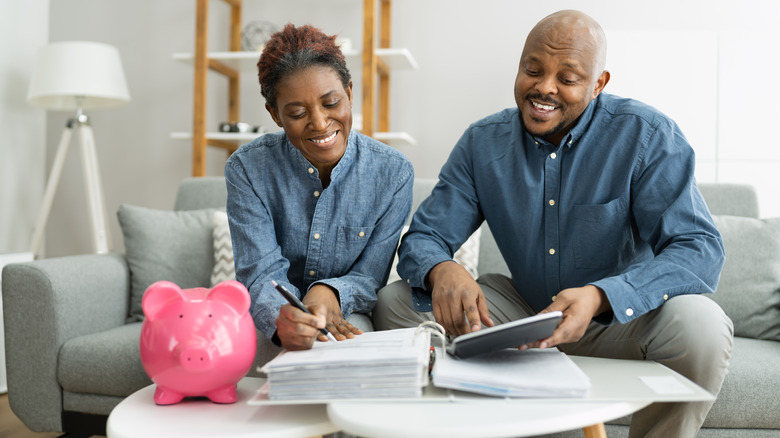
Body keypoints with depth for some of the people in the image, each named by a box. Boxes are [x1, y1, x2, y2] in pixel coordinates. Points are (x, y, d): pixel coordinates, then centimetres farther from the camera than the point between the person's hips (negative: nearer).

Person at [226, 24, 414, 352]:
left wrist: (330, 292, -31)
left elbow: (370, 278, -6)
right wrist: (282, 319, -41)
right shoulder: (247, 168, -12)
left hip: (345, 316, 0)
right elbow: (262, 273, -17)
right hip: (270, 318, 0)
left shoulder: (393, 173, -11)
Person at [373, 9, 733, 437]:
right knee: (395, 302, -11)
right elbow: (424, 236, -5)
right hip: (526, 312, 3)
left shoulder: (649, 136, -15)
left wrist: (600, 297, -41)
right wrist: (441, 270, -32)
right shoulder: (482, 142, -5)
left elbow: (700, 248, -23)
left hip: (622, 318, -2)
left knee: (698, 322, -34)